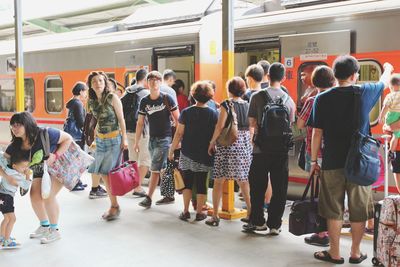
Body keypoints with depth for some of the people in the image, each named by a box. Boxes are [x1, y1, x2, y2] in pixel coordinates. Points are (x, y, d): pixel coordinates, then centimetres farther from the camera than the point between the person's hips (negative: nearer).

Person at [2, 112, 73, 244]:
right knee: (35, 196, -1)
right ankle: (44, 226, 24)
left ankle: (55, 230, 2)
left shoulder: (45, 134, -32)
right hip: (40, 172, 6)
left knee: (48, 196, -16)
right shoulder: (16, 146, -15)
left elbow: (68, 138, -22)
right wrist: (8, 177, -32)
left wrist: (56, 155, -32)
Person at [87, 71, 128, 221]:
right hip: (100, 139, 6)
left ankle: (115, 206, 4)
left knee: (108, 173, -8)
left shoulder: (113, 98, -8)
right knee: (102, 174, 4)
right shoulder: (92, 101, 7)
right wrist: (94, 137, 13)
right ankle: (114, 206, 15)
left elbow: (121, 119, -7)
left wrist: (124, 138, -10)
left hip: (114, 139, -6)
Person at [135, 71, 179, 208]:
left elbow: (177, 119, -4)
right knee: (162, 169, 11)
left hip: (165, 138, -5)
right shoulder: (144, 101, 5)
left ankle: (148, 198, -3)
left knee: (155, 169, -8)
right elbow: (140, 123, 9)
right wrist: (136, 142, 8)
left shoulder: (167, 98, -7)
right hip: (152, 139, 5)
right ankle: (169, 196, 22)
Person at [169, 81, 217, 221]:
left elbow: (179, 134, -5)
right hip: (205, 156, 0)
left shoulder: (186, 112, -5)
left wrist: (171, 150, 3)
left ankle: (185, 211, 12)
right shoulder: (213, 114, -3)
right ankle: (199, 212, 12)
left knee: (187, 182, 10)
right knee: (201, 184, 7)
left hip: (187, 154, 0)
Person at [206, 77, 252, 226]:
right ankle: (251, 213, 16)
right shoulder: (247, 105, 7)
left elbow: (220, 126, -12)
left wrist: (212, 143, -2)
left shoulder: (227, 104, -7)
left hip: (227, 145, -5)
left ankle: (215, 216, 5)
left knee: (218, 181, 3)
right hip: (245, 145, 5)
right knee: (243, 180, 14)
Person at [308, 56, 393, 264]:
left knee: (334, 211, 9)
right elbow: (383, 82, 20)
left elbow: (317, 133, -4)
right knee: (359, 211, 12)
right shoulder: (365, 92, -3)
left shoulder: (322, 99, -5)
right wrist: (387, 69, 42)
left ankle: (334, 254, 17)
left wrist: (314, 160, 5)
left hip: (332, 163, 0)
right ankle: (355, 253, 22)